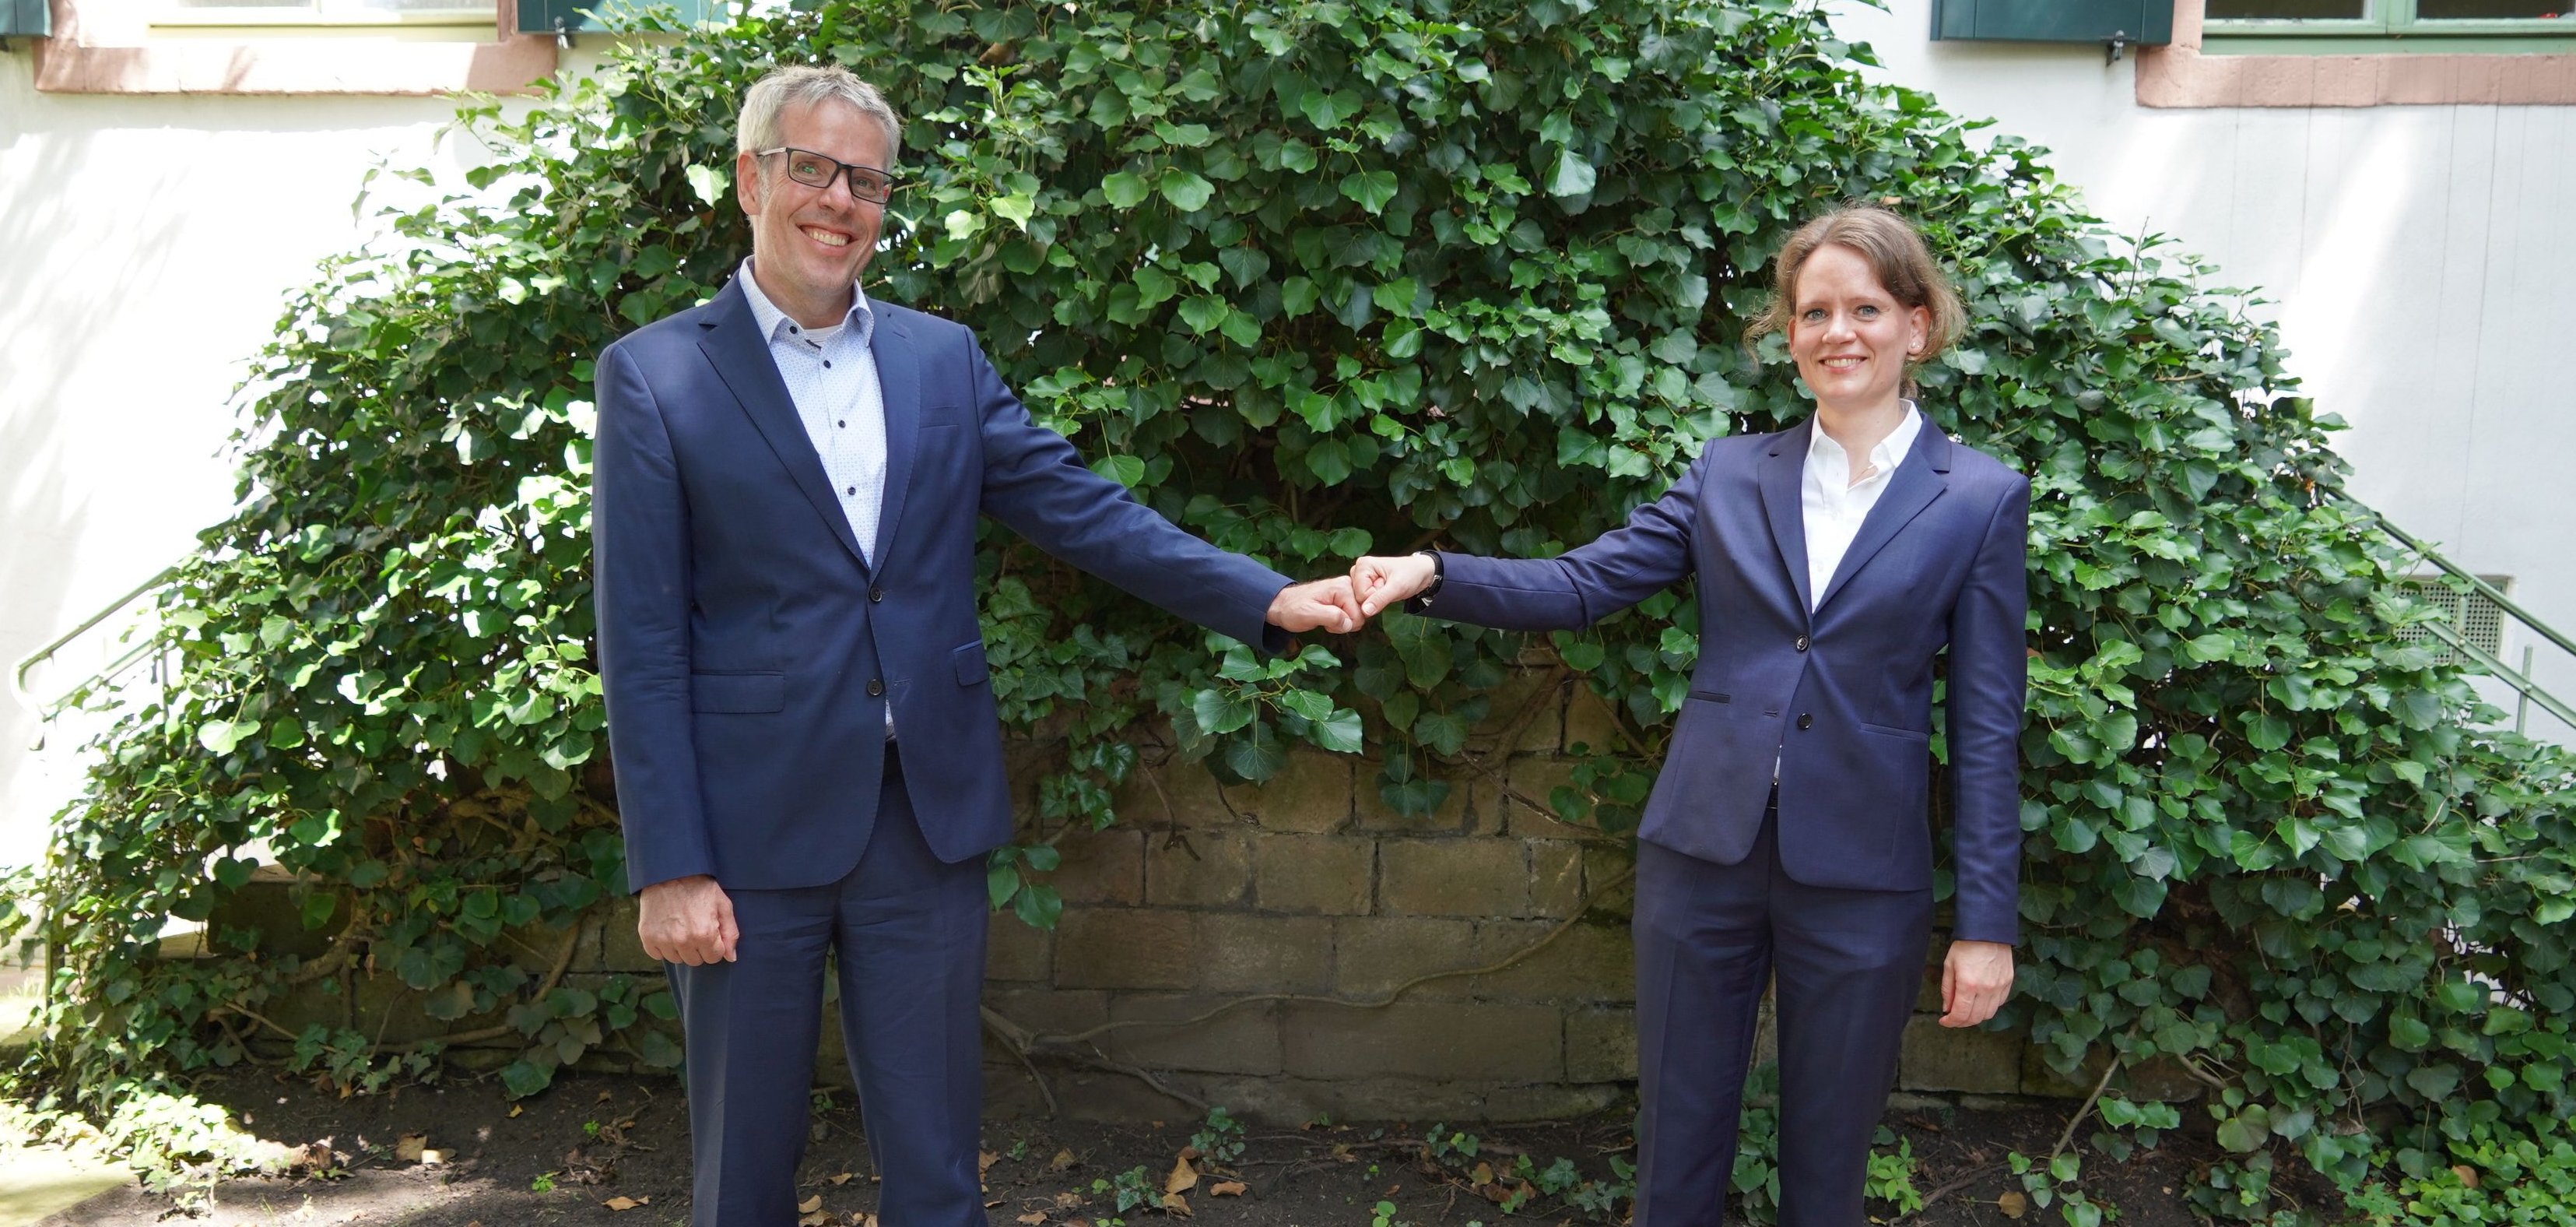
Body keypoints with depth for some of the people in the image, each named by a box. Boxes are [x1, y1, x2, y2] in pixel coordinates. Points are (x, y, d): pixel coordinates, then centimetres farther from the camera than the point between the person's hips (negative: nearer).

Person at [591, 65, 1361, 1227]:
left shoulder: (943, 357, 7)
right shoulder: (654, 376, -4)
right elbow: (642, 646, -7)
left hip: (929, 817, 3)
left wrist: (1266, 599, -9)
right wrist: (669, 868, -11)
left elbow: (1084, 509, 4)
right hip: (753, 826, -3)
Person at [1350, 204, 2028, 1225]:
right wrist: (1432, 575, -19)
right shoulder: (1728, 474, 5)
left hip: (1861, 877, -2)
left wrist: (1987, 922, -5)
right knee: (1677, 1135, 12)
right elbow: (1579, 584, -2)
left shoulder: (1981, 501, -1)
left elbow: (1987, 724, -3)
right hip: (1702, 852, 2)